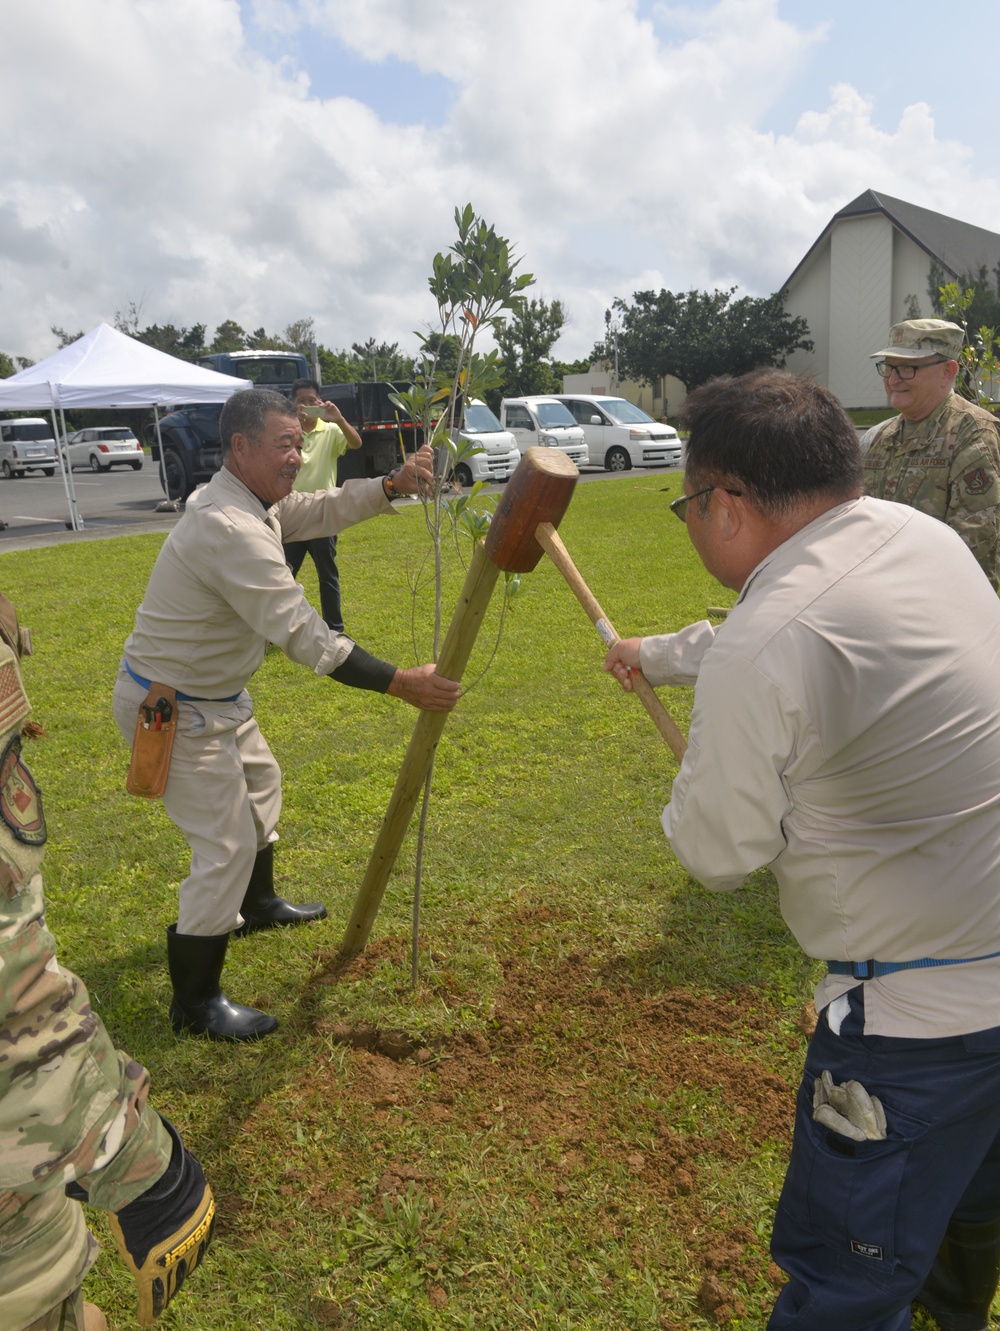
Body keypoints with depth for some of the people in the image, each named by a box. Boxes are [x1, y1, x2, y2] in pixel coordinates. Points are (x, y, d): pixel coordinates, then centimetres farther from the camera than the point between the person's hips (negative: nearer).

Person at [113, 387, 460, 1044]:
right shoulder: (229, 529, -31)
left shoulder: (247, 498, 1)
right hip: (173, 710, -11)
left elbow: (323, 510, 7)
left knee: (259, 783, 26)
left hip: (216, 695, 11)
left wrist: (395, 484, -12)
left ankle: (258, 903, 50)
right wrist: (403, 683, -36)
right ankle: (196, 1002, 9)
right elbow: (303, 634, -35)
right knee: (227, 844, -7)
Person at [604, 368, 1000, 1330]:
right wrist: (658, 655, 29)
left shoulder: (762, 648, -27)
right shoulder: (921, 534, -2)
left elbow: (716, 856, -14)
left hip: (923, 1013, -9)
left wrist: (687, 798, 8)